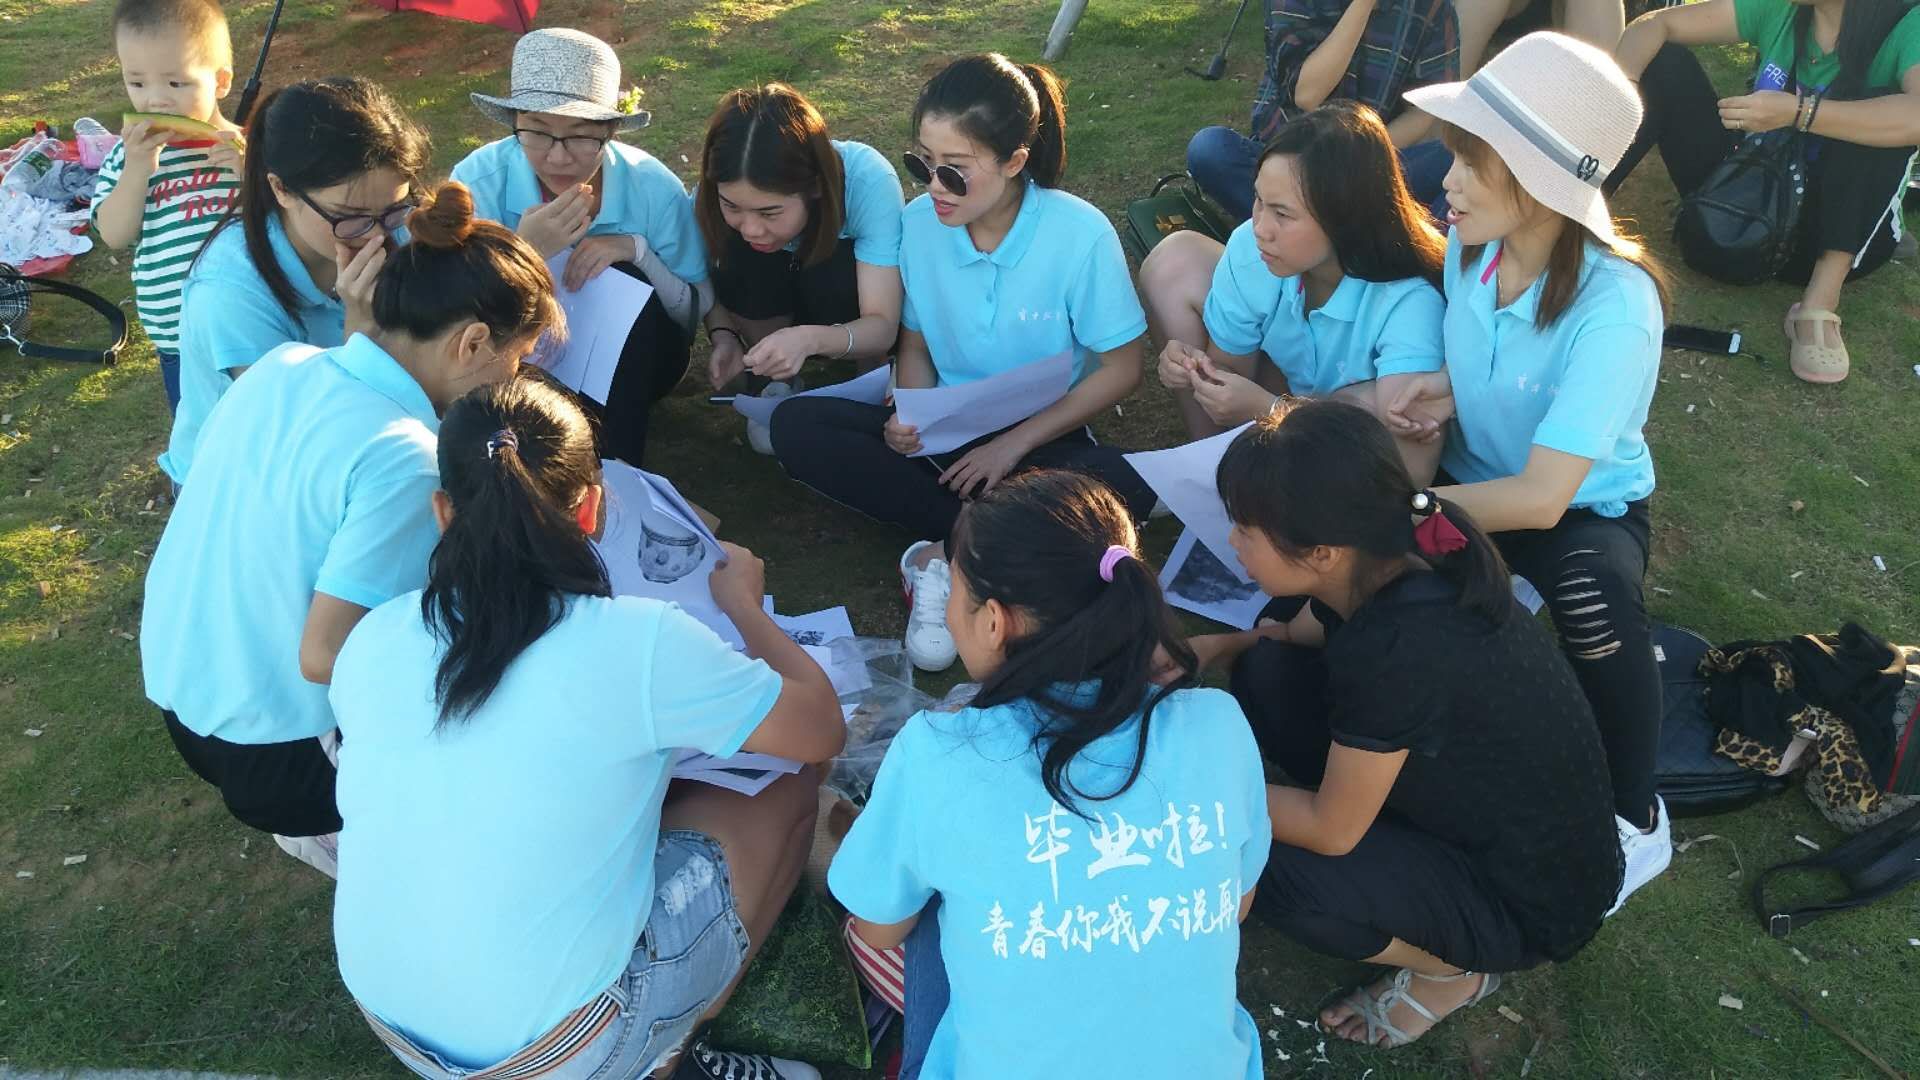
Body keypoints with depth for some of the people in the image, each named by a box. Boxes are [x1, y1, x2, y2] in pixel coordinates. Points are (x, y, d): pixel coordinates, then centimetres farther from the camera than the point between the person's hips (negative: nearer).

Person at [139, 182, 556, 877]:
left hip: (179, 692, 8)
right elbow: (323, 656, -26)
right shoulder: (404, 459, -28)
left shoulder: (281, 365, -5)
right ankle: (341, 821, 10)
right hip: (270, 758, -7)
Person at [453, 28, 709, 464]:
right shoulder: (478, 181, -21)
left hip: (630, 362, 1)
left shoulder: (653, 186, -19)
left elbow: (697, 309, -9)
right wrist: (523, 252, -38)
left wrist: (637, 249, -27)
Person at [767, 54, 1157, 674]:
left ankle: (944, 552, -18)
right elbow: (916, 343, 5)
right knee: (795, 426, -18)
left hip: (1039, 440, -3)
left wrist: (1012, 445, -18)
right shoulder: (918, 223, -8)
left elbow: (1121, 370, -10)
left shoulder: (1080, 234, -18)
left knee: (1119, 492, -35)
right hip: (945, 433, 4)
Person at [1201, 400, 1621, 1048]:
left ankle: (1452, 967, 3)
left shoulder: (1401, 648, -36)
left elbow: (1330, 831, -23)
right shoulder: (1387, 563, -14)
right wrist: (1224, 647, -6)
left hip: (1530, 899, -7)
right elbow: (1328, 636, 11)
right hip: (1469, 795, 7)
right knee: (1268, 672, -5)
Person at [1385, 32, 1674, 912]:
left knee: (1591, 593, -38)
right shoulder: (1466, 247, -12)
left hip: (1583, 510, -4)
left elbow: (1541, 498, -34)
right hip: (1475, 483, 5)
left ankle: (1635, 819, -12)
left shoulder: (1614, 307, -31)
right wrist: (1443, 391, -13)